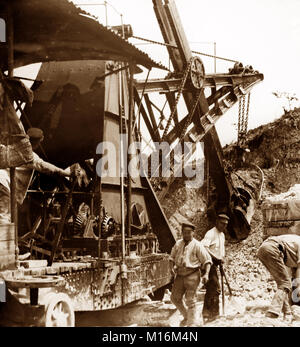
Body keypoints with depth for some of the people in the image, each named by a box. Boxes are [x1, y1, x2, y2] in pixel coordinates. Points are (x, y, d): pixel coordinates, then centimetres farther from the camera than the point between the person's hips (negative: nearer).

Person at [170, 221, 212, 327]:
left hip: (192, 275, -6)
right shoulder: (178, 244, 9)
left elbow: (207, 260, -5)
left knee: (190, 300, -3)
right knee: (175, 297, 10)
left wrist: (206, 274, -18)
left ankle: (191, 323, 10)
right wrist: (173, 267, 8)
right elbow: (172, 256, 25)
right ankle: (186, 316, 31)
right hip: (180, 275, 6)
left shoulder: (197, 245, -6)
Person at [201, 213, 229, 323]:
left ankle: (206, 314, 23)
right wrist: (216, 258, -27)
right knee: (215, 289, -10)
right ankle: (214, 314, -2)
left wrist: (222, 258, 12)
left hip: (215, 263, 9)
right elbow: (203, 247, -28)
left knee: (210, 289, 14)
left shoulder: (222, 235, 15)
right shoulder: (211, 233, -15)